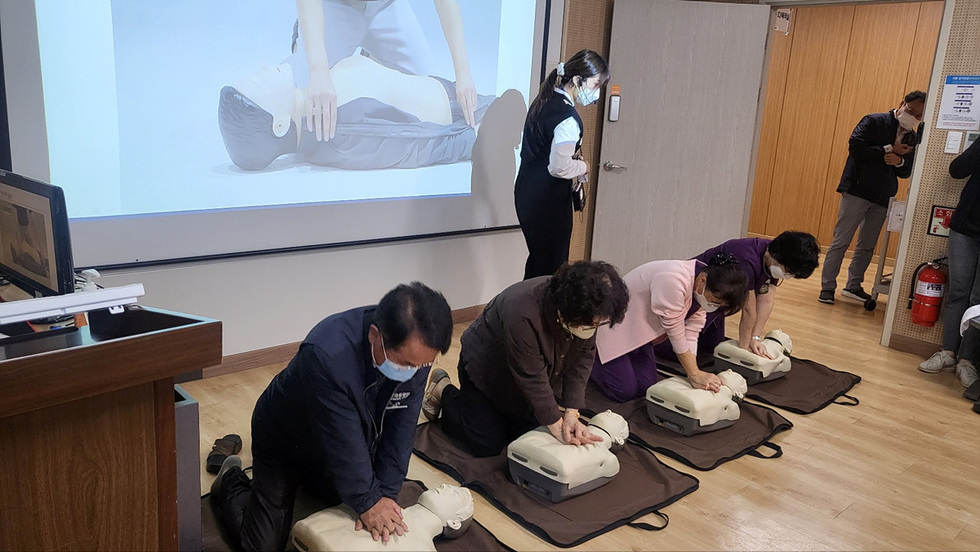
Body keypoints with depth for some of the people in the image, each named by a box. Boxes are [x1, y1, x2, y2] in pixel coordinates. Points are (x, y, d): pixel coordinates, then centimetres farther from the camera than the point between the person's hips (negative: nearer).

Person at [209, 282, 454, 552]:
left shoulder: (417, 349, -25)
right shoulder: (327, 355, -43)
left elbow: (400, 428, -17)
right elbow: (342, 441, -34)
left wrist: (384, 494, -19)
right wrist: (367, 501, -24)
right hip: (285, 440, -5)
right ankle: (231, 482, 26)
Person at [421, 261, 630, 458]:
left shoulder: (588, 314, -23)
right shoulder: (523, 315, -43)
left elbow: (583, 358, -15)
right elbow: (533, 379, -35)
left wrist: (571, 415, -22)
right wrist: (557, 427, -29)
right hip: (485, 366, -6)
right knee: (487, 446, -3)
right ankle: (444, 391, 18)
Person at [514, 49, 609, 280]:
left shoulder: (543, 101, 9)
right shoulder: (568, 119, -20)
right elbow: (559, 167, -24)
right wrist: (583, 166, -5)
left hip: (526, 192, 9)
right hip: (548, 201, -9)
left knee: (537, 260, 17)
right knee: (550, 267, -1)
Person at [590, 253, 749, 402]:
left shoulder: (704, 289, -9)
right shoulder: (674, 281, -36)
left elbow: (691, 333, -9)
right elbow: (676, 334, -28)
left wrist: (695, 375, -19)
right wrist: (694, 374, -18)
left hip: (638, 329, 8)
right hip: (612, 326, -8)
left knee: (645, 386, 4)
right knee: (624, 391, -10)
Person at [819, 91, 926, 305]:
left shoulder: (913, 137, 12)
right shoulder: (874, 122, -3)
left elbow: (906, 172, 12)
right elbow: (855, 147, -16)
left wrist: (900, 161, -10)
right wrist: (889, 150, -14)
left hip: (882, 198, 6)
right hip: (857, 191, -6)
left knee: (867, 246, 11)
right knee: (841, 241, -4)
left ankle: (853, 286, 22)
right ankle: (827, 287, 1)